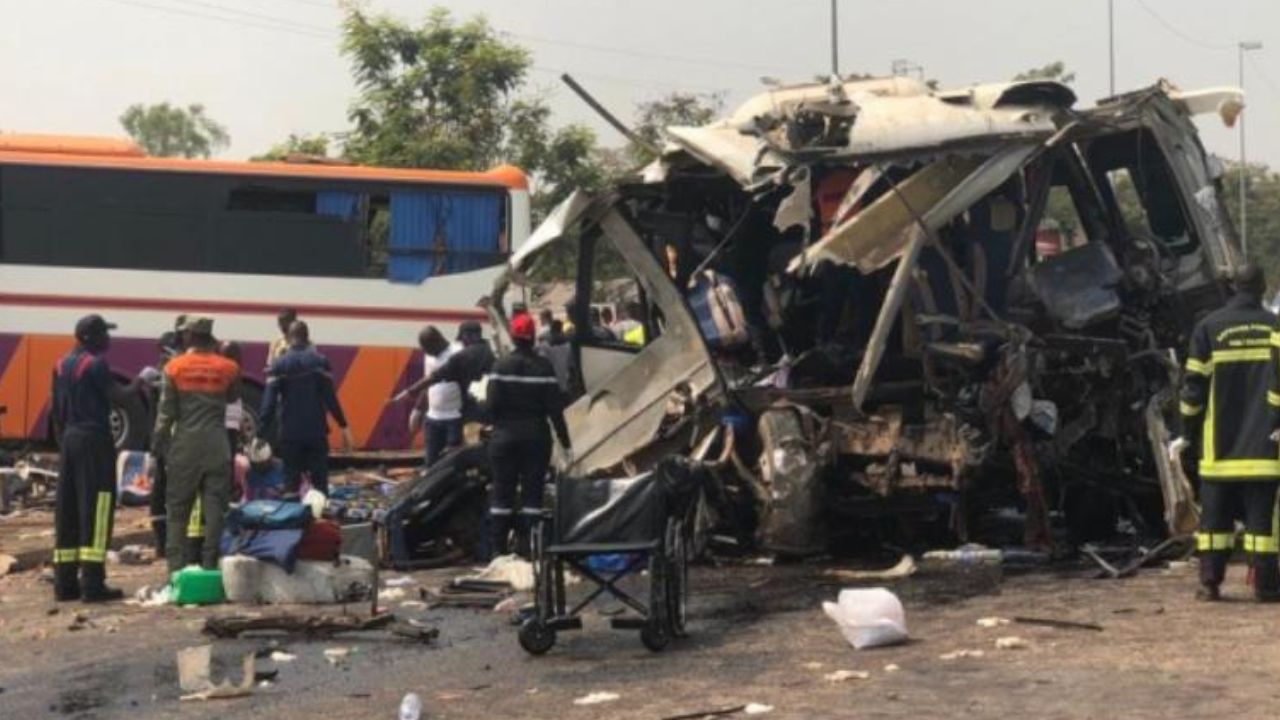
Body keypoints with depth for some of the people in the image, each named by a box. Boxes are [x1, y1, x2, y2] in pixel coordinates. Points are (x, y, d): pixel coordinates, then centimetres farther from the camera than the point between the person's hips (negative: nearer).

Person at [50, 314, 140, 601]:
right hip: (94, 440, -8)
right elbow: (115, 395, -13)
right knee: (95, 509, -8)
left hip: (70, 439, 8)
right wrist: (136, 386, 4)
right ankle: (92, 583, -11)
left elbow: (57, 408, 16)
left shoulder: (62, 365, 13)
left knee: (67, 510, 8)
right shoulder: (96, 364, -11)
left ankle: (65, 583, 10)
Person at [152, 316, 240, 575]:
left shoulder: (174, 367, -2)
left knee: (177, 508, 8)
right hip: (217, 445, 0)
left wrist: (159, 446, 6)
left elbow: (166, 412, -2)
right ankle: (210, 563, 1)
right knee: (214, 507, 4)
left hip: (185, 445, 0)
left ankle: (176, 564, 5)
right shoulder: (227, 368, 0)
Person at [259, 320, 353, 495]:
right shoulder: (320, 361, -2)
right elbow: (330, 397, -6)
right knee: (320, 480, 5)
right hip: (317, 431, 0)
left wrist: (262, 430, -5)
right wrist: (343, 426, -1)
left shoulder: (279, 364, -1)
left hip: (290, 433, 0)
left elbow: (269, 401, -7)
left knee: (291, 481, 6)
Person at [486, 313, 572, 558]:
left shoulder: (501, 366, -7)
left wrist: (499, 424, 10)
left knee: (502, 490, 7)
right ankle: (527, 545, 2)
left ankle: (498, 546, 6)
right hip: (536, 436, 0)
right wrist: (565, 443, 0)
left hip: (506, 435, 0)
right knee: (532, 490, 5)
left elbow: (492, 404, -11)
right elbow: (554, 408, -5)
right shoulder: (543, 367, -5)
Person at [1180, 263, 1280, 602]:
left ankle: (1210, 582, 5)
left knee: (1215, 514, 7)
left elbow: (1194, 386, 1)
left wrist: (1190, 431, 9)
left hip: (1219, 445, 1)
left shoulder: (1209, 327, 1)